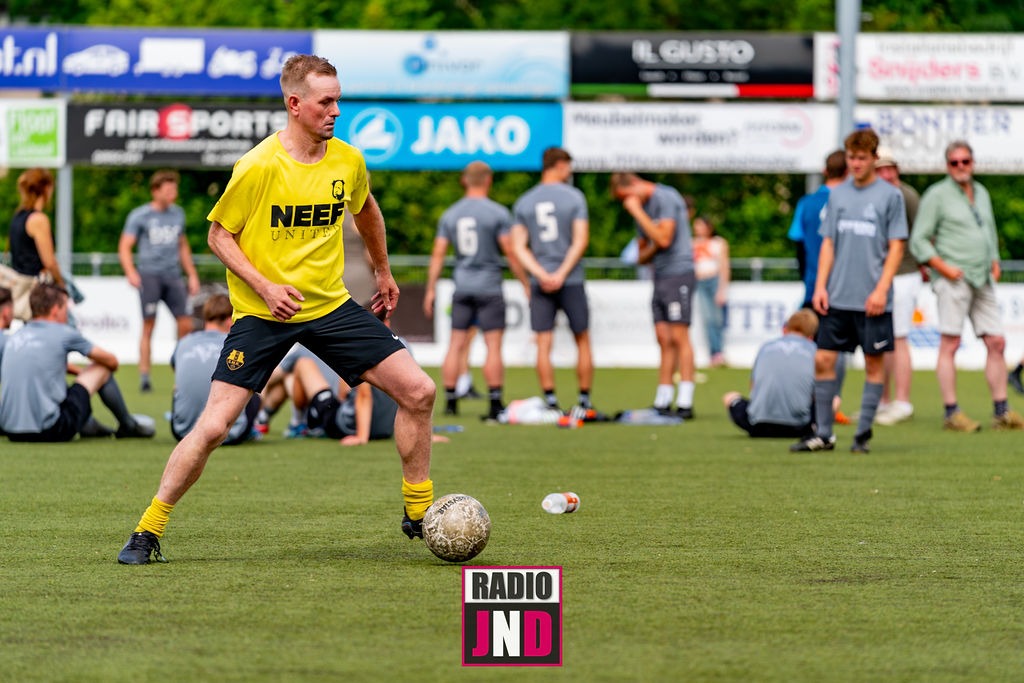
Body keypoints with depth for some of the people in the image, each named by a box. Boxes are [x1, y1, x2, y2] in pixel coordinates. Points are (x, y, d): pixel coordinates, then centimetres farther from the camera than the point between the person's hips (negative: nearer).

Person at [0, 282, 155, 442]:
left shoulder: (15, 337, 14)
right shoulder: (63, 333, -2)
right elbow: (112, 361, 12)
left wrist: (80, 371, 45)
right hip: (50, 431, -7)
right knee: (102, 368, 10)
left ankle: (89, 426, 33)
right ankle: (129, 426, 30)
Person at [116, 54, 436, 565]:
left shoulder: (348, 162, -1)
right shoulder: (258, 167, -16)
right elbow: (219, 235, -6)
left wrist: (383, 271, 31)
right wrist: (265, 287, -18)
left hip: (331, 305, 4)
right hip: (262, 313, -4)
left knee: (418, 391, -6)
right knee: (213, 425, -13)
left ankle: (419, 513, 11)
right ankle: (148, 531, 3)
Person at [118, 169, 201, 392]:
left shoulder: (178, 213, 15)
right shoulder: (139, 216, 0)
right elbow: (124, 247, -2)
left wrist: (192, 275, 21)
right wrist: (131, 272, -18)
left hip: (173, 276, 4)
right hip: (149, 275, -4)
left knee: (186, 325, -3)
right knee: (148, 326, -5)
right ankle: (144, 376, -1)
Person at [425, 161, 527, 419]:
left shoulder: (449, 214, 6)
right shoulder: (498, 213, -6)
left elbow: (438, 254, 5)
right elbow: (510, 252, -7)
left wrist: (431, 290, 9)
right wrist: (526, 283, 2)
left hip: (461, 289, 4)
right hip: (489, 287, -4)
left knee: (456, 344, 7)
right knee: (493, 346, -3)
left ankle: (450, 400, 6)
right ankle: (495, 403, -6)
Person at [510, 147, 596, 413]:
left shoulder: (523, 203, 7)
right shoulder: (574, 197, -2)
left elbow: (518, 247, -1)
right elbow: (580, 241, -10)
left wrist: (541, 275, -9)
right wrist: (561, 274, -11)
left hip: (539, 283, 2)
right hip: (571, 281, -2)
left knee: (544, 344, 0)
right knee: (582, 340, 9)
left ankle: (550, 401, -5)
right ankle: (585, 400, 9)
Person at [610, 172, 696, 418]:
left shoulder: (666, 198, -9)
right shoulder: (643, 207, 18)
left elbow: (664, 239, -18)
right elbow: (643, 255, 23)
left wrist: (636, 212, -11)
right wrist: (651, 250, -1)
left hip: (678, 273, -9)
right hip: (659, 277, 9)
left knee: (678, 336, -12)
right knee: (664, 340, 5)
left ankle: (685, 402, -14)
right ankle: (662, 402, 5)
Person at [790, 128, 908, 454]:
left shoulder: (890, 196, -1)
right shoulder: (837, 194, 10)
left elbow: (896, 247, -3)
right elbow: (828, 244, 13)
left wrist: (881, 289, -11)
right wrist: (820, 286, 3)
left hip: (872, 301, -4)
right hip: (837, 298, 4)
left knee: (873, 363, 2)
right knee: (823, 360, 1)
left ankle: (863, 435, 9)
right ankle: (823, 434, 9)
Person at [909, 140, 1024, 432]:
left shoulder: (981, 193, 17)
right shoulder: (937, 195, -2)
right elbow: (919, 241, -5)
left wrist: (995, 263, 13)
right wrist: (944, 268, -14)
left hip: (983, 280, 6)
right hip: (953, 278, -6)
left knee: (996, 342, 3)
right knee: (950, 343, -7)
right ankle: (951, 412, -6)